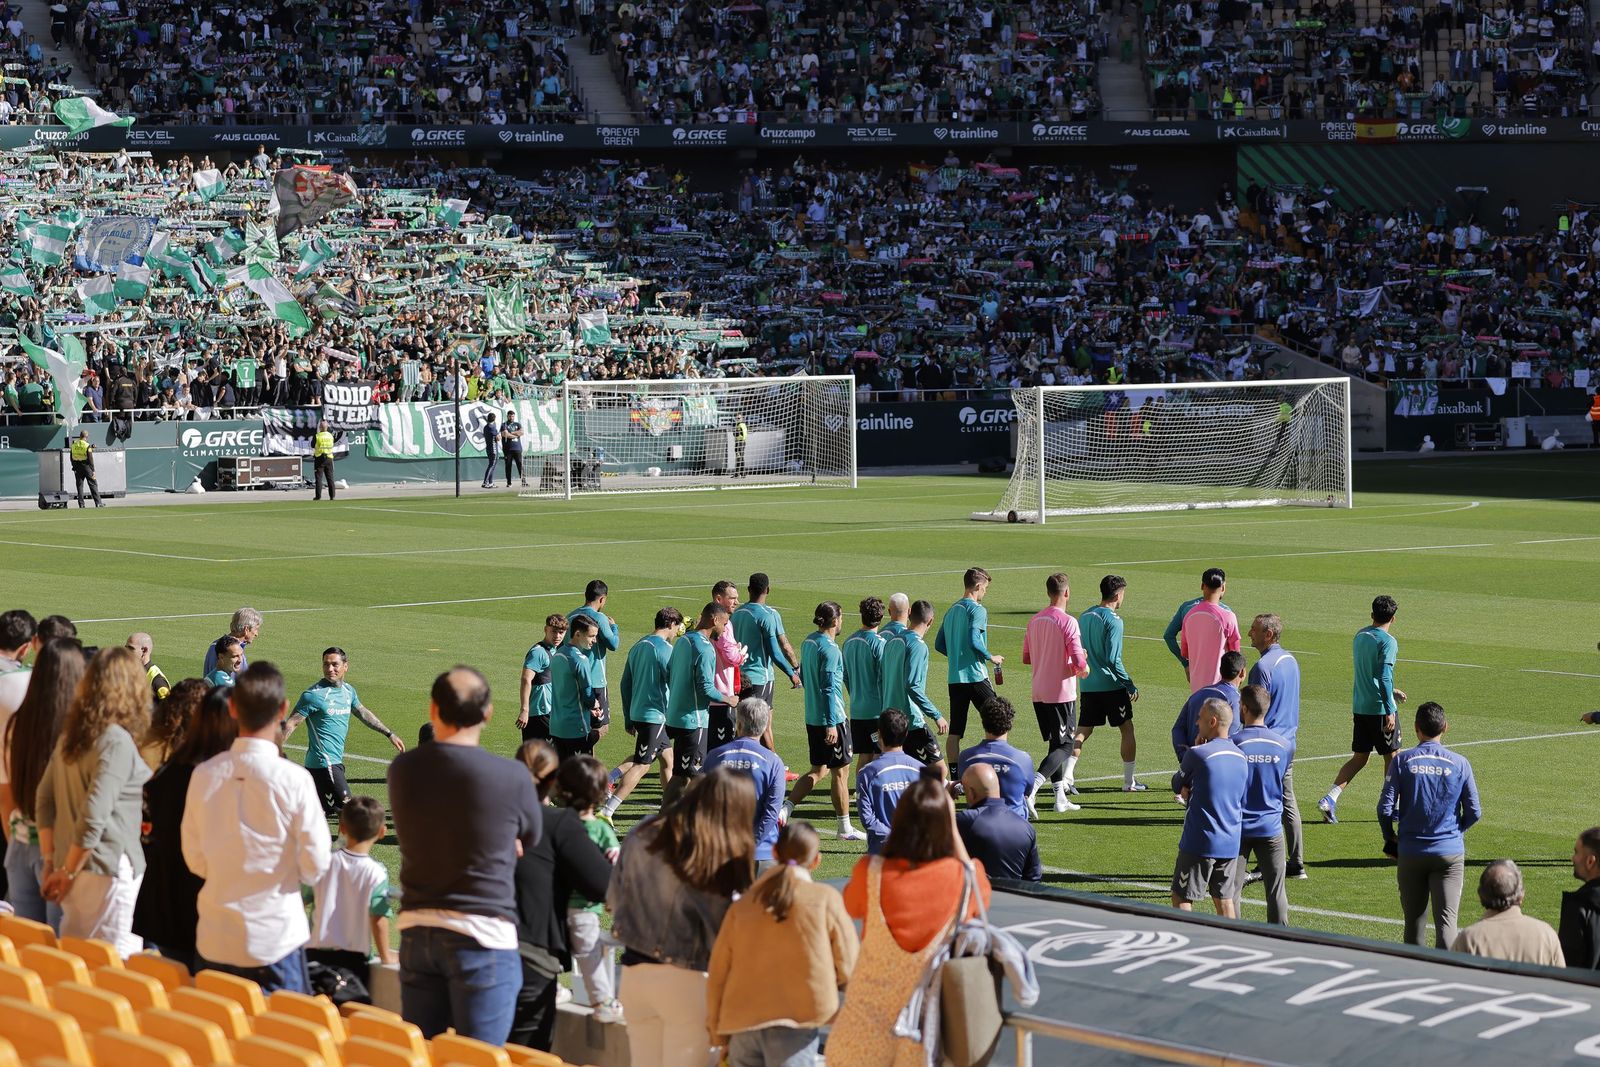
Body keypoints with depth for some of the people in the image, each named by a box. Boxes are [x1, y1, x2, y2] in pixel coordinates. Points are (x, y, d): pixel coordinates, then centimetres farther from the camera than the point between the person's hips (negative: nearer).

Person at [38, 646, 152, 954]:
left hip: (74, 868, 8)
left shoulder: (71, 734, 9)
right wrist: (68, 873, -12)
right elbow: (94, 815, -22)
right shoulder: (117, 742, -16)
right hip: (109, 871, -8)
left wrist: (51, 861, 14)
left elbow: (44, 800, 13)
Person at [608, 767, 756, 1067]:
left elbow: (614, 900, 10)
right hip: (685, 983, -5)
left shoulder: (642, 836, 0)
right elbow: (721, 934, -13)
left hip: (634, 972, 5)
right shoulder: (721, 859, -14)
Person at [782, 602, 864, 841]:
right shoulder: (830, 648, -17)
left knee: (819, 770, 16)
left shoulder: (808, 643, 9)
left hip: (812, 718, 8)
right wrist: (831, 724, -22)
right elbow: (829, 687, -21)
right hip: (831, 718, -8)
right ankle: (845, 829, 10)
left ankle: (784, 810, 5)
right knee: (840, 772, 2)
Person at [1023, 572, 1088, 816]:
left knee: (1055, 743, 18)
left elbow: (1026, 657, 15)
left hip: (1039, 693, 7)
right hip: (1061, 693, -7)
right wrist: (1083, 668, 2)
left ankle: (1060, 797, 20)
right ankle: (1031, 789, -21)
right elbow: (1079, 662, -20)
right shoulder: (1067, 622, -15)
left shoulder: (1034, 621, 7)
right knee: (1065, 746, -3)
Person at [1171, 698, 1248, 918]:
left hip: (1199, 842, -6)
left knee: (1182, 899, 1)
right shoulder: (1241, 757, 7)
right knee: (1224, 901, 11)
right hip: (1231, 844, 6)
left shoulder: (1198, 754, -13)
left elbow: (1183, 790, 3)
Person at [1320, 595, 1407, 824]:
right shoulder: (1388, 642, -13)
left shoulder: (1360, 635, 10)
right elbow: (1384, 677, -22)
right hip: (1380, 709, -7)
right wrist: (1390, 711, -22)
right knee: (1391, 755, 8)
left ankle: (1330, 799, -4)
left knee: (1359, 757, 11)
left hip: (1360, 708, 7)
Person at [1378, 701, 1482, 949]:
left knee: (1414, 919, 13)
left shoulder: (1403, 761, -6)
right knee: (1446, 920, -5)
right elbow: (1474, 812, 0)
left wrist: (1390, 836, 10)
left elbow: (1385, 807, -8)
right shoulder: (1459, 763, -2)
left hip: (1411, 852, 0)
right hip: (1450, 852, 0)